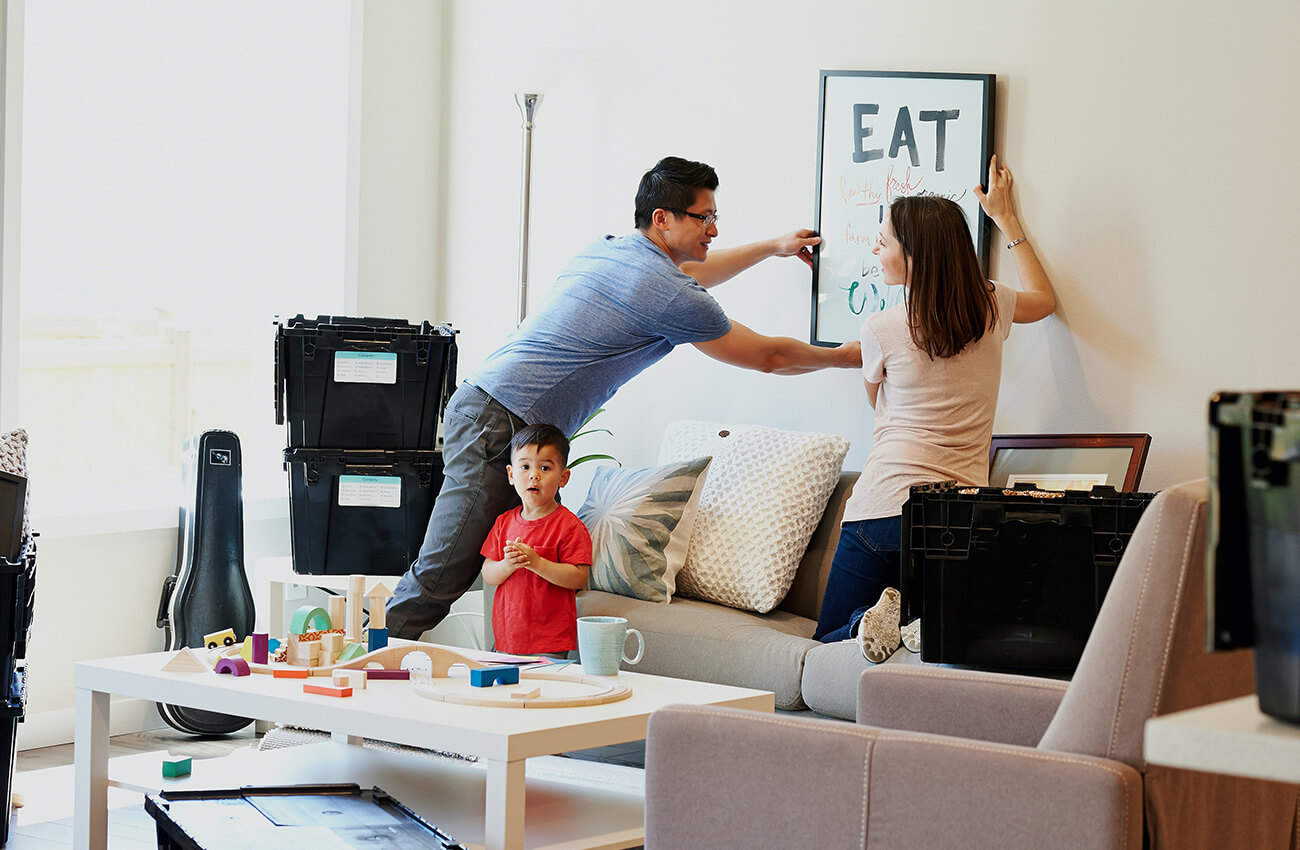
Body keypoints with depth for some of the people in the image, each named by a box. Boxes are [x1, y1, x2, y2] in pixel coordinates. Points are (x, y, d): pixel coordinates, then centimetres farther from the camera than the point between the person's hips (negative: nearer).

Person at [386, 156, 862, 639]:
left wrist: (772, 247, 47)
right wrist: (845, 356, 20)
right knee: (440, 579, -9)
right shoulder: (669, 296, -10)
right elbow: (768, 357, 3)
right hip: (499, 429, -10)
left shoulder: (608, 250, 17)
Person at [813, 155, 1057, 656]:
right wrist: (1005, 218, 38)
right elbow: (1045, 299, 32)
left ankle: (878, 617, -20)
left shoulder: (881, 330, -5)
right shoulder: (992, 308, 5)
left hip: (883, 511, -3)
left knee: (829, 641, 12)